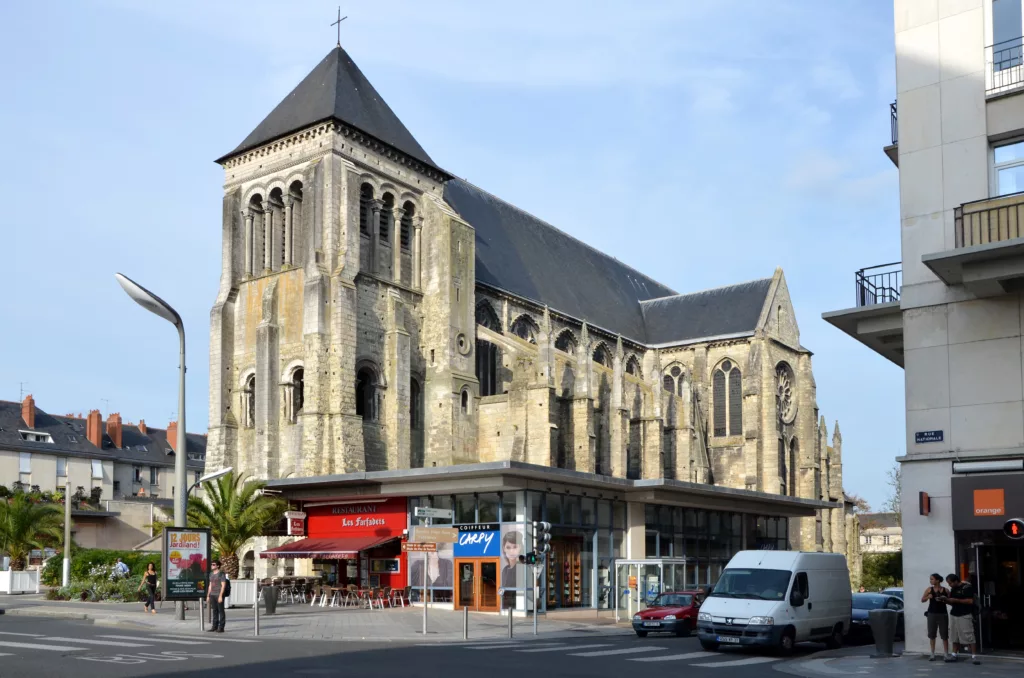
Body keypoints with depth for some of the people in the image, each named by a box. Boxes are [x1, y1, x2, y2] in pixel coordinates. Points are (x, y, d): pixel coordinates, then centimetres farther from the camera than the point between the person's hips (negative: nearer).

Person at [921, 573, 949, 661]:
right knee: (932, 635, 3)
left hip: (942, 614, -1)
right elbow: (922, 600, 6)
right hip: (932, 614, 1)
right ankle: (933, 654, 9)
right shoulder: (929, 589, 3)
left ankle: (946, 654, 8)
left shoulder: (945, 590, 0)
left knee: (944, 635, -1)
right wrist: (928, 597, -12)